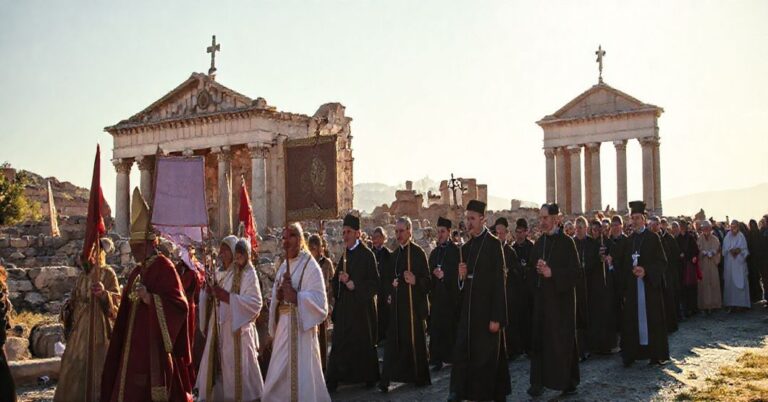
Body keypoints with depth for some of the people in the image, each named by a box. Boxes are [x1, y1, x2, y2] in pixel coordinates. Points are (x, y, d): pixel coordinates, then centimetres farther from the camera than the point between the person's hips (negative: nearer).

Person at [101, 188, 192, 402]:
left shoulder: (164, 267, -10)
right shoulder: (136, 272, 16)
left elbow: (179, 304, -17)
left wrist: (150, 298, -24)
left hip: (155, 345, -8)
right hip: (135, 345, 8)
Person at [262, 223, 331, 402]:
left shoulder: (310, 265, -10)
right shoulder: (283, 267, 14)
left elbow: (319, 300, -16)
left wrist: (296, 296, -27)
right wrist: (277, 295, -6)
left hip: (301, 326, -7)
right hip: (283, 325, 8)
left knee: (301, 373, -3)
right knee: (280, 376, 13)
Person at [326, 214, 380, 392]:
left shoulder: (366, 254, -10)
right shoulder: (345, 255, 12)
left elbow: (374, 283, -15)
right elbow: (335, 280, 16)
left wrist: (354, 285, -21)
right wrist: (340, 279, -6)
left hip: (361, 307, -6)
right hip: (344, 308, 6)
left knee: (364, 343, 5)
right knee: (340, 343, 4)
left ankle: (369, 377, 20)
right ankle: (333, 379, 7)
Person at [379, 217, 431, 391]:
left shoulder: (418, 252, -9)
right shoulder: (395, 253, 11)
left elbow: (427, 280, -10)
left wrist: (415, 281, -28)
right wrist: (390, 294, 12)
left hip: (414, 303, -6)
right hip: (397, 303, 6)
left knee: (415, 339, 3)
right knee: (395, 340, 4)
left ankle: (420, 376, 18)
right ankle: (387, 378, 5)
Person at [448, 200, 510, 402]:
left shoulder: (493, 244, -10)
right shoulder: (466, 247, 11)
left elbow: (498, 281, -14)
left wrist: (496, 317, -17)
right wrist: (461, 276, -7)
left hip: (487, 309, -6)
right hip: (468, 309, 6)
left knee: (486, 354, 3)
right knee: (463, 351, 5)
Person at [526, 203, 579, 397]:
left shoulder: (566, 242, -8)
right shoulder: (539, 242, 10)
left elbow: (575, 271, -12)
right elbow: (531, 266, 14)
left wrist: (552, 272, -21)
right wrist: (538, 267, -8)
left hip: (561, 297, -5)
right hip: (542, 297, 5)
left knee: (563, 338, 2)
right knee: (540, 338, 3)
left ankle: (568, 381, 14)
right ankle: (539, 381, 9)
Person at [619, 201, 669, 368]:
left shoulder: (653, 238, -3)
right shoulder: (629, 240, 11)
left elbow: (662, 262, -7)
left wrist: (646, 270, -22)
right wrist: (625, 288, 7)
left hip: (650, 285, -4)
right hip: (632, 287, 4)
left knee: (652, 319, 0)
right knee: (632, 319, 3)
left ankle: (657, 354, 10)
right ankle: (632, 353, 9)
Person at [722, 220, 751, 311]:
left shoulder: (741, 237, 2)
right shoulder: (727, 237, 9)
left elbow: (745, 250, 3)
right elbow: (724, 250, 8)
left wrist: (739, 251, -17)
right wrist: (730, 251, -11)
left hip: (739, 263, -2)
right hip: (729, 263, 2)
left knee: (740, 282, -6)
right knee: (730, 282, -1)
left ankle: (741, 303, -4)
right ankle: (732, 303, 1)